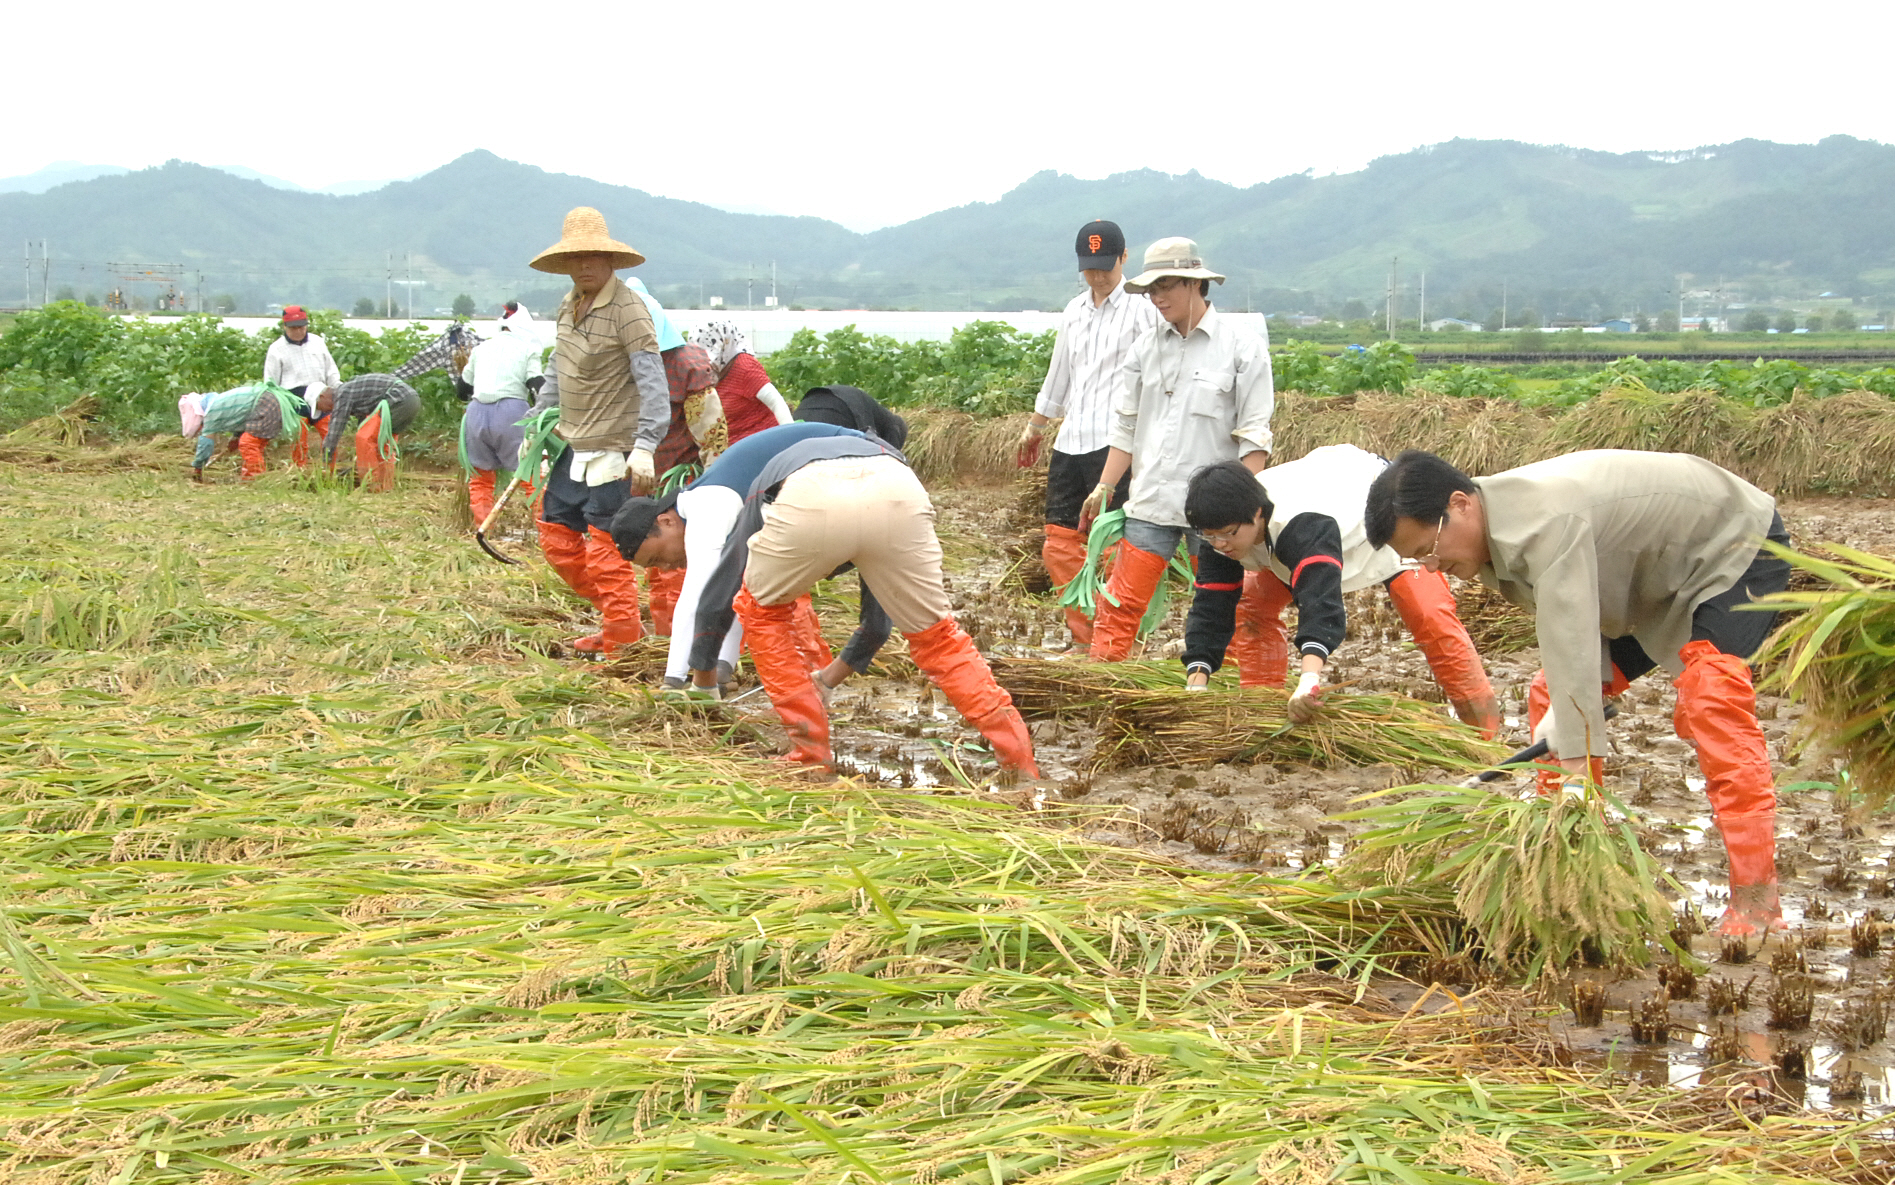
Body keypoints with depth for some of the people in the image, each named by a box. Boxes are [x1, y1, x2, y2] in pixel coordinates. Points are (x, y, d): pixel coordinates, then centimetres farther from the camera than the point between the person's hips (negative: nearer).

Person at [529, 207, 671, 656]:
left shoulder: (627, 309, -14)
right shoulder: (568, 306, 11)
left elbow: (652, 382, -20)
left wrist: (645, 447, -27)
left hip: (612, 451, -9)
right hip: (573, 449, 9)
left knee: (605, 548, -5)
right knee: (557, 539, 12)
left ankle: (622, 636, 8)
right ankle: (617, 614, 25)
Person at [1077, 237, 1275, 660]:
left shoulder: (1243, 347, -3)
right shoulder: (1146, 347, 10)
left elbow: (1254, 435, -5)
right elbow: (1126, 425, 15)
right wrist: (1103, 489, 10)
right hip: (1151, 500, 4)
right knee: (1120, 604, -2)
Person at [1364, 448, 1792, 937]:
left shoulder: (1545, 519, -38)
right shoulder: (1494, 533, -8)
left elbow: (1571, 639, -43)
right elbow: (1569, 622, -8)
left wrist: (1577, 766, -46)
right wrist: (1564, 709, -25)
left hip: (1738, 549, -10)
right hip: (1660, 581, 10)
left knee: (1710, 690, -31)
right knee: (1549, 695, 6)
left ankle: (1756, 900, -33)